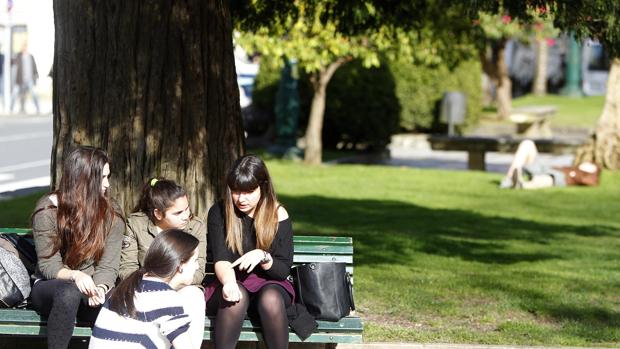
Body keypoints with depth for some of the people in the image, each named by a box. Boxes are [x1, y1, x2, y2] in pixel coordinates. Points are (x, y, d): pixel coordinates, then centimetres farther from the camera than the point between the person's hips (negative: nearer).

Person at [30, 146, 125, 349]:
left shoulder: (112, 214, 2)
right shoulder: (47, 210, -7)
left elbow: (108, 266, -6)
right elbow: (48, 264, -10)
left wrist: (101, 288, -29)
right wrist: (74, 275, -32)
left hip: (93, 288, 2)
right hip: (51, 285, -2)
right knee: (69, 293, -39)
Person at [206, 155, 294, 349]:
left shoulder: (278, 215, -1)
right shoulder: (219, 213, -1)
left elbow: (284, 270, -2)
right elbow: (221, 260, -12)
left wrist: (262, 256, -23)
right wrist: (229, 282, -35)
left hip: (269, 284, 0)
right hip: (233, 284, 0)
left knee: (271, 299, -35)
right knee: (236, 297, -36)